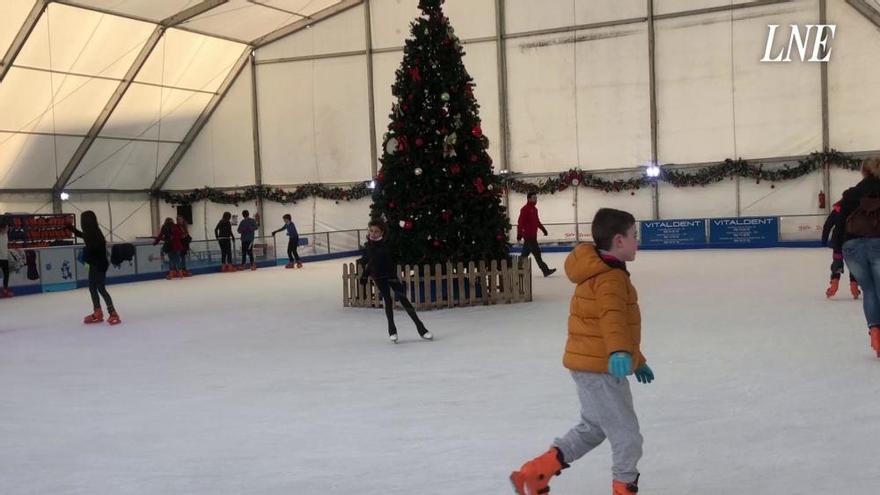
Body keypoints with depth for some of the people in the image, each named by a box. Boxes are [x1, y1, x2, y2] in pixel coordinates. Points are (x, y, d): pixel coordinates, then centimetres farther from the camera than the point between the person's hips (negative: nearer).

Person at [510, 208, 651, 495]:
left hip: (593, 366, 11)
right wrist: (619, 352, -56)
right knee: (627, 438, -1)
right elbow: (612, 317, -38)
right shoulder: (611, 279, -18)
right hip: (599, 370, -11)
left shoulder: (601, 273, 15)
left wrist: (637, 360, 32)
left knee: (592, 429, 23)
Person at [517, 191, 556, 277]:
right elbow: (520, 222, -20)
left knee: (525, 253, 14)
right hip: (528, 235, -9)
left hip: (533, 235, 9)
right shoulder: (525, 209, -14)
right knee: (536, 252, -8)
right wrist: (519, 234, -25)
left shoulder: (534, 209, 15)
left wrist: (543, 229, 29)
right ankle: (545, 270, -7)